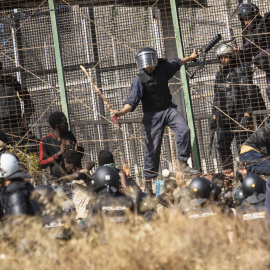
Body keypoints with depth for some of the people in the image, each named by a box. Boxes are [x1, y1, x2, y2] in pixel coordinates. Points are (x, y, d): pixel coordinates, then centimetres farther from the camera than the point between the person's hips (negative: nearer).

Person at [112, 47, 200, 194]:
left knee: (184, 130, -21)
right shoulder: (139, 80, -14)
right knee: (152, 147, -5)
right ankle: (148, 182, 5)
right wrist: (120, 112, -39)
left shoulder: (163, 67, -1)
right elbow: (132, 101, -21)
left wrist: (190, 57, 37)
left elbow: (176, 63, 21)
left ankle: (183, 164, -9)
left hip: (169, 109, 4)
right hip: (152, 115, -4)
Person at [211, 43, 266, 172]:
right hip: (223, 116, 6)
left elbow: (250, 94, -9)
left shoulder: (241, 72, -5)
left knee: (242, 143, -8)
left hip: (238, 114, -6)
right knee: (222, 144, 4)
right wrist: (214, 117, 18)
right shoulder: (220, 74, 16)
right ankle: (227, 169, 12)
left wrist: (246, 115, -16)